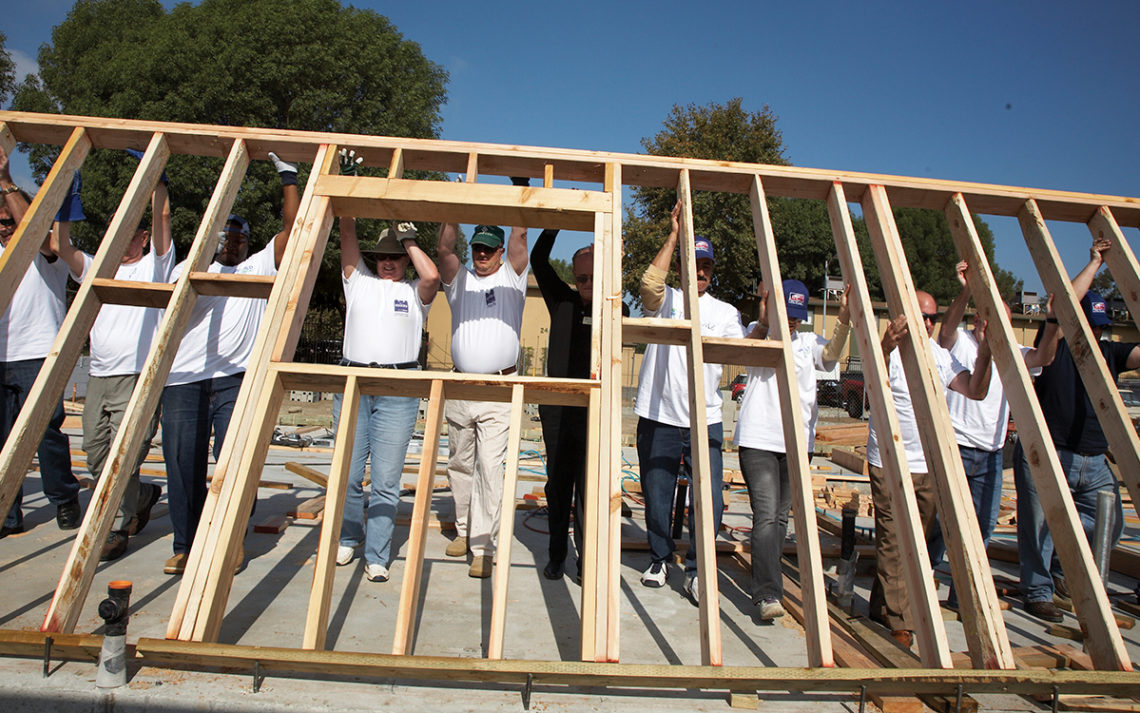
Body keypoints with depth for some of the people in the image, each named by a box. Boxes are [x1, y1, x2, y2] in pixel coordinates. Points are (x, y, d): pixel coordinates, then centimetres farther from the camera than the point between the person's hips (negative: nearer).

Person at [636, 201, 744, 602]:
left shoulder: (725, 312, 14)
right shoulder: (665, 300, 5)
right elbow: (650, 282, -17)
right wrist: (673, 236, -13)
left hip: (705, 420, 2)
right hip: (659, 417, -1)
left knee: (710, 501, -2)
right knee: (657, 498, 10)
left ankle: (695, 569, 21)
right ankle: (659, 559, 34)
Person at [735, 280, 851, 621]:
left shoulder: (809, 341, 12)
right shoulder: (759, 332, 3)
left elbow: (830, 355, -10)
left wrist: (843, 323, -28)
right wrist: (763, 323, -41)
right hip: (758, 439, -4)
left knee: (781, 516, 13)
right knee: (766, 515, -13)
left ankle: (764, 579, 30)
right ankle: (768, 594, -8)